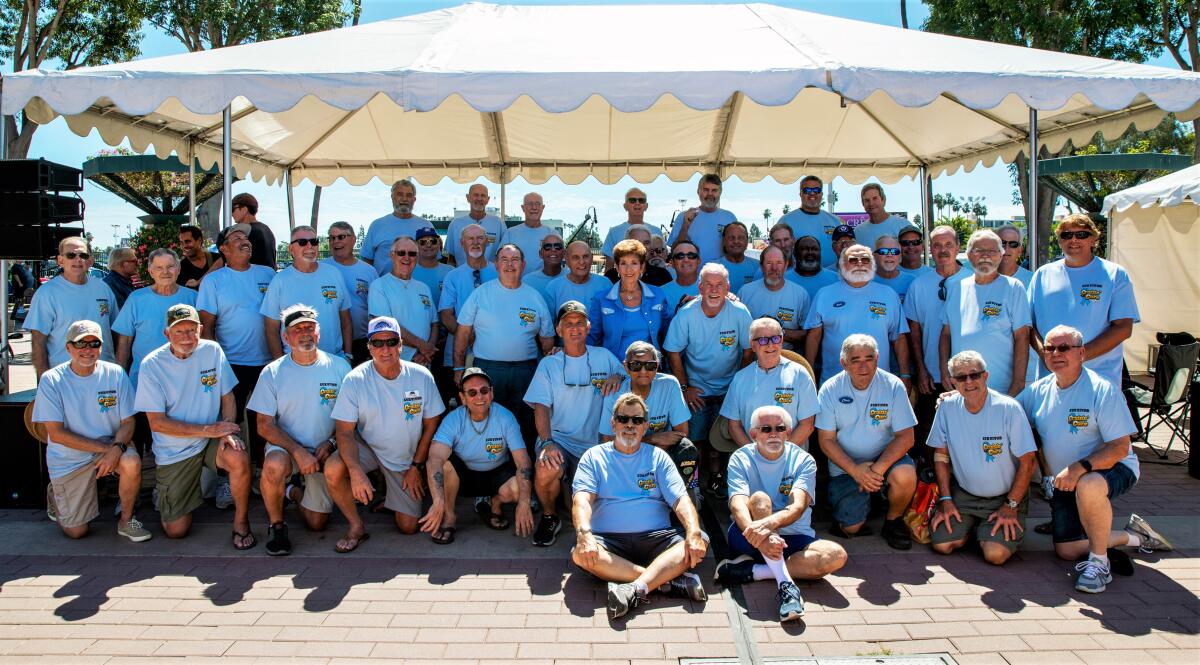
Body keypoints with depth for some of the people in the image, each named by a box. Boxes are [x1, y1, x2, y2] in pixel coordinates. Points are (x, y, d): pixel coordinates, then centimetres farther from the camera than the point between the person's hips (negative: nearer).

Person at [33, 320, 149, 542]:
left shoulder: (115, 374, -6)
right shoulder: (51, 380, -11)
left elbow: (128, 422, -4)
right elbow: (56, 433, -14)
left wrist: (117, 448, -26)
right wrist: (105, 448, -22)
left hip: (110, 444, 1)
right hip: (68, 459, -1)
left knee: (132, 463, -34)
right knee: (76, 532, 0)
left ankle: (126, 520, -7)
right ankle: (56, 494, 34)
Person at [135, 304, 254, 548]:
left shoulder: (212, 351, -4)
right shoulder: (152, 365, -11)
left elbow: (227, 398, 2)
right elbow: (157, 422, -13)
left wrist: (228, 430, -18)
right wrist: (207, 430, -21)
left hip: (211, 438, 1)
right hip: (174, 451, -1)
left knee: (239, 459, -34)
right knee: (176, 531, -2)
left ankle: (241, 521, -8)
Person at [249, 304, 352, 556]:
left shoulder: (339, 366, -4)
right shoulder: (272, 372, -6)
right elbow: (265, 425, -8)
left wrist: (330, 443, -14)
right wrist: (298, 451, -21)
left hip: (324, 451, 1)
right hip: (285, 445, -1)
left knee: (317, 523, -1)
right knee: (275, 466, -37)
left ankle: (294, 492, 33)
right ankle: (276, 524, -9)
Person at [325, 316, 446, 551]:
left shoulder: (421, 377, -14)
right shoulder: (355, 379, -18)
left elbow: (431, 424, -3)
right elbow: (345, 431, -19)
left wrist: (416, 467, -3)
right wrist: (356, 471, -34)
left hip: (405, 458, 1)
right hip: (367, 447, -1)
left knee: (409, 527, 0)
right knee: (333, 470, -34)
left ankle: (390, 496, 35)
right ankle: (357, 527, -8)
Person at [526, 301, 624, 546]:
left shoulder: (604, 357, 10)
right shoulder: (548, 364, 5)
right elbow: (541, 407, -5)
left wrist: (617, 377, -12)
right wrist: (547, 442, -23)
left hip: (594, 444, 1)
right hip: (557, 438, -1)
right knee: (546, 471, -33)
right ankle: (549, 517, -1)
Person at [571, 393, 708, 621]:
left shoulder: (658, 457, 16)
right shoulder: (594, 456, 13)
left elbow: (681, 499, 4)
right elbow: (582, 499, -3)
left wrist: (693, 532, -17)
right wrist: (584, 533, -24)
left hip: (656, 537, 1)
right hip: (609, 539, -1)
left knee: (700, 543, -25)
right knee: (580, 553, -33)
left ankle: (634, 589, -37)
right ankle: (669, 579, -29)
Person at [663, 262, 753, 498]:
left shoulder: (740, 313, -15)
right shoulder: (686, 314, -15)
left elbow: (748, 352, -3)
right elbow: (674, 353, -6)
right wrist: (684, 387, -5)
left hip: (729, 387, 0)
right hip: (696, 387, 0)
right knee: (696, 437, -2)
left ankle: (716, 470, 25)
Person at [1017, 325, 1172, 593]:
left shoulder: (1102, 390, -18)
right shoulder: (1038, 390, -1)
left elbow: (1120, 448, -23)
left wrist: (1080, 468, -35)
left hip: (1112, 468, -6)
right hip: (1065, 481, 6)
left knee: (1087, 486, -41)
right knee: (1066, 550, 5)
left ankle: (1099, 561, -19)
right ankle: (1134, 536, 29)